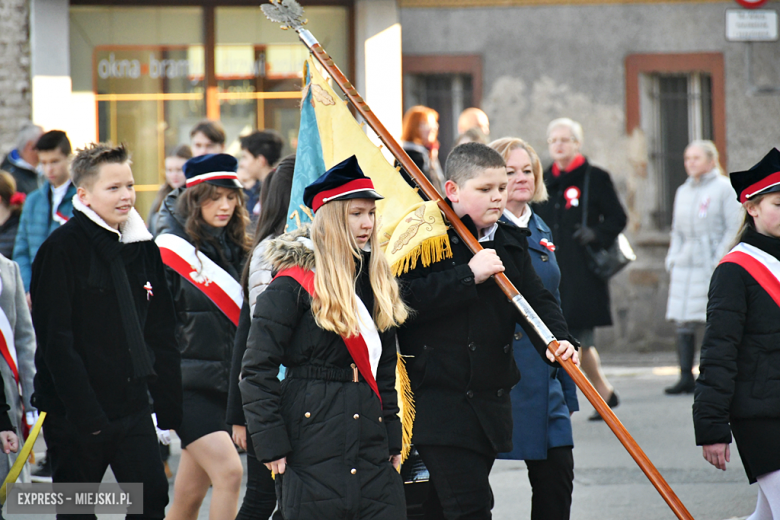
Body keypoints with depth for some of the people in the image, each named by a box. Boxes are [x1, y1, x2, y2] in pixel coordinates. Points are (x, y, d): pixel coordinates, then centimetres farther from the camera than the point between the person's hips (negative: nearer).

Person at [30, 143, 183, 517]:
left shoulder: (143, 249, 10)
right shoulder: (62, 249, -11)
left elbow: (161, 333, 15)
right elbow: (56, 341, -16)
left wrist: (168, 405, 8)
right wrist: (85, 413, -21)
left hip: (132, 406, 6)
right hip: (75, 412, -5)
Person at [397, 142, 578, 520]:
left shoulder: (511, 244, 13)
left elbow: (537, 299, 7)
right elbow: (405, 300, -21)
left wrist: (557, 339, -14)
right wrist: (468, 275, -22)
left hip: (491, 401, 7)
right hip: (439, 400, -7)